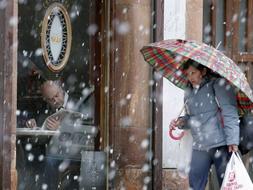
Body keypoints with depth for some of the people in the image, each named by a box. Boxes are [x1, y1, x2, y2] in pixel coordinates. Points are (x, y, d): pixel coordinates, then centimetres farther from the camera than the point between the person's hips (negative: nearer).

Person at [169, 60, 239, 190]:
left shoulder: (218, 85, -4)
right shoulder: (188, 92, 15)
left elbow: (230, 113, -12)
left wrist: (232, 140, -22)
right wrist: (181, 122, 1)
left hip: (221, 145, -6)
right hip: (199, 147, 6)